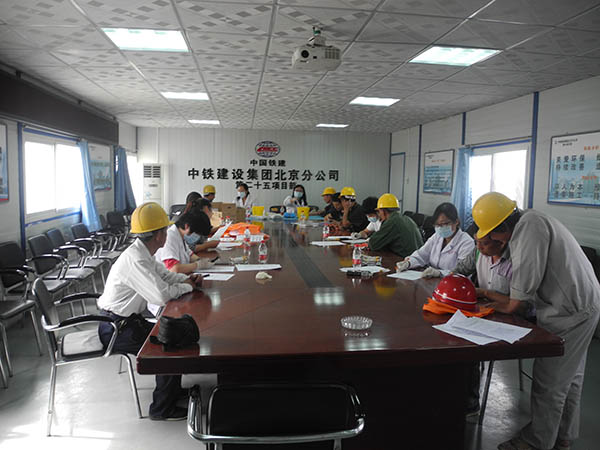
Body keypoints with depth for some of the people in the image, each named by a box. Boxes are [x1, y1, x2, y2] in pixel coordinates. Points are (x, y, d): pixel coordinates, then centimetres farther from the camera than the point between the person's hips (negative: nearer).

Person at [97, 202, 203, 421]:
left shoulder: (144, 253, 4)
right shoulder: (134, 259, -27)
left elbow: (165, 274, 19)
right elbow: (161, 296, -33)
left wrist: (188, 279, 0)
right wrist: (186, 287, -14)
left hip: (127, 320, 10)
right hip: (115, 328, -10)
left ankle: (173, 391, 26)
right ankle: (162, 409, 4)